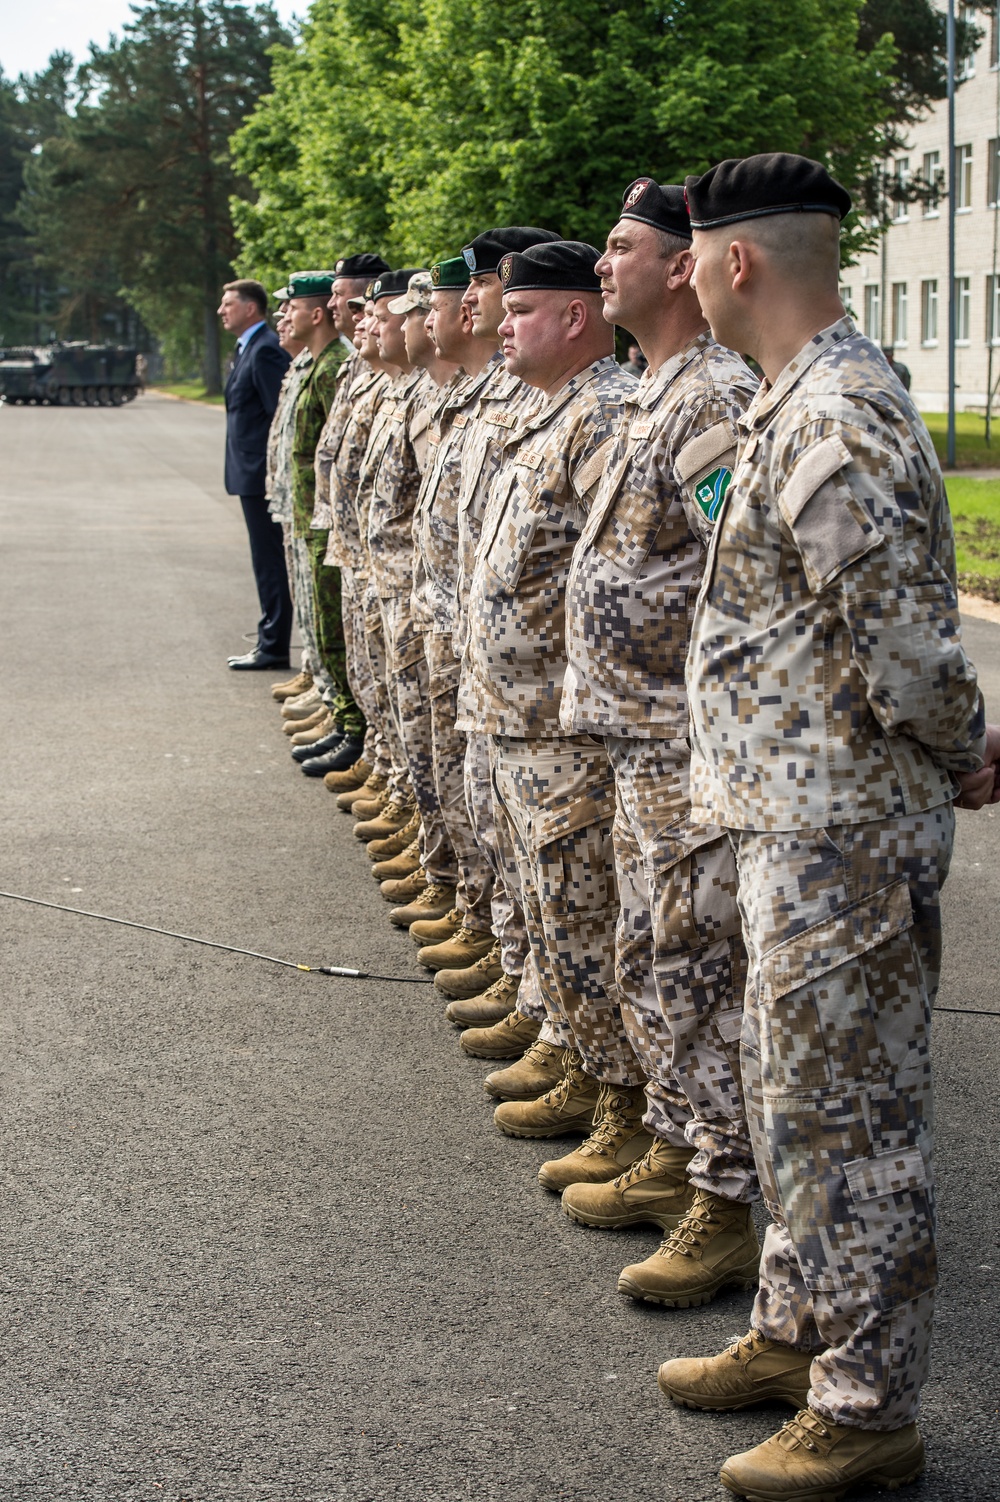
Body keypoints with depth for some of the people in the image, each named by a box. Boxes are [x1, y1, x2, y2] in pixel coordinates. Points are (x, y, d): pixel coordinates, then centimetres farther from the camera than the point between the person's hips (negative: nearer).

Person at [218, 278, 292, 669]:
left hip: (261, 475, -10)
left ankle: (273, 647, 1)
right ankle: (271, 640, 20)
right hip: (252, 475, 10)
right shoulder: (249, 348, 16)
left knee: (270, 560, -4)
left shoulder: (265, 350, -15)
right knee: (267, 561, 14)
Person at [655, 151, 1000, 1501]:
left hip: (842, 833, -11)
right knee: (798, 1090, 21)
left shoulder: (834, 419, -22)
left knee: (846, 1112, 1)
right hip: (799, 816, 11)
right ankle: (797, 1330, 37)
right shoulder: (803, 398, 12)